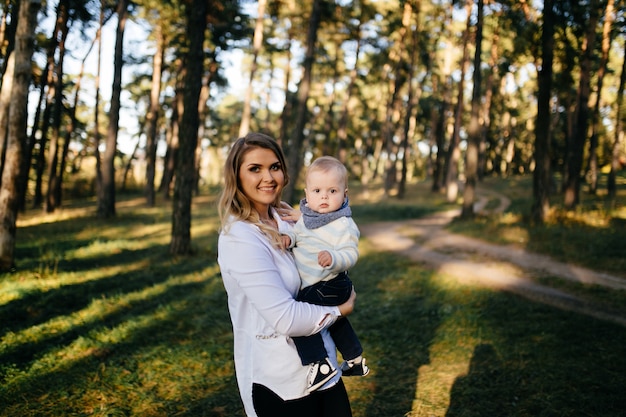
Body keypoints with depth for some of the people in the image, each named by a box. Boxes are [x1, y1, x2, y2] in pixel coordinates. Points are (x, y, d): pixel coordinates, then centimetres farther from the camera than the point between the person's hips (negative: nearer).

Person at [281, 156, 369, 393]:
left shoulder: (344, 225, -21)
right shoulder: (307, 215, 1)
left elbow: (351, 255, -24)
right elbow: (298, 232, 11)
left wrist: (334, 258, -43)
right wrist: (289, 237, -12)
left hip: (329, 286, -10)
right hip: (310, 285, 10)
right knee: (335, 320, 28)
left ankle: (320, 364, -18)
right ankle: (355, 360, 50)